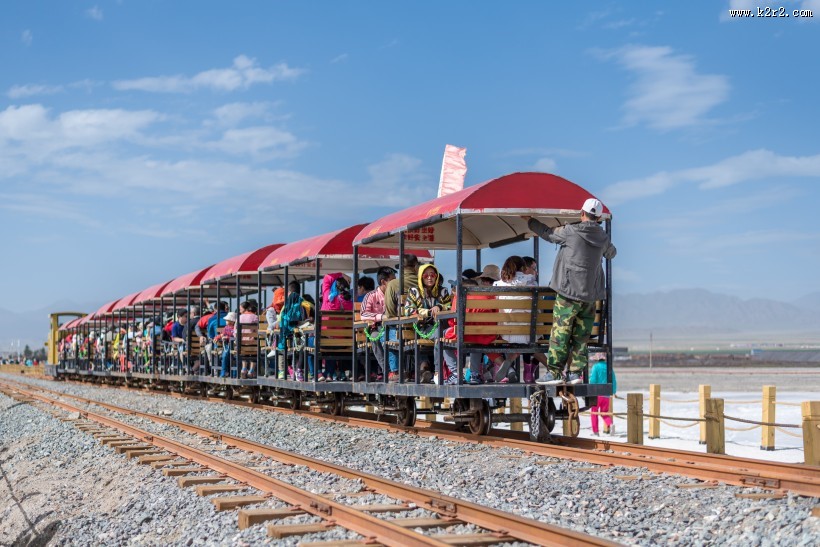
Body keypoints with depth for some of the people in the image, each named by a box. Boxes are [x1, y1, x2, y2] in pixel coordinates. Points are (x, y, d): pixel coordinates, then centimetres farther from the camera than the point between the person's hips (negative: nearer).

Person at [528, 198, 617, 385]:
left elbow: (548, 234, 6)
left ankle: (554, 373, -4)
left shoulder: (571, 231, -8)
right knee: (581, 335, 9)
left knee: (560, 332, -3)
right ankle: (575, 373, 9)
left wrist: (530, 221, 23)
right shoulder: (603, 237, 8)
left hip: (569, 292, -5)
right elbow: (611, 253, 29)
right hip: (591, 294, 5)